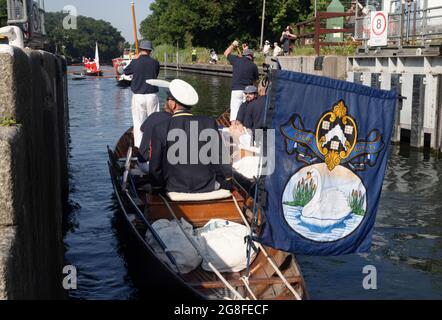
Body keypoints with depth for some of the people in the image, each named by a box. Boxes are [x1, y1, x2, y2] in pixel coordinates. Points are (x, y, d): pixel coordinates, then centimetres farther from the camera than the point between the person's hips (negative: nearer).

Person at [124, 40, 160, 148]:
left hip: (138, 96, 0)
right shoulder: (155, 63, -4)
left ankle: (138, 147, 4)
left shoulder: (135, 62, -6)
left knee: (138, 123, 4)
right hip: (152, 96, 1)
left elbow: (126, 72, 12)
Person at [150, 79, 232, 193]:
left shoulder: (160, 129, -11)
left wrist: (158, 186, 12)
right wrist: (227, 185, 9)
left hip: (176, 188, -1)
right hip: (208, 188, 1)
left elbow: (155, 167, -5)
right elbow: (222, 160, -4)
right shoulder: (210, 123, -7)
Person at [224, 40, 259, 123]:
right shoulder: (253, 65, 3)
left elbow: (226, 53, 22)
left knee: (234, 110, -2)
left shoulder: (236, 60, 4)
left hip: (236, 90, 0)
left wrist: (233, 45, 34)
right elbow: (256, 80, 13)